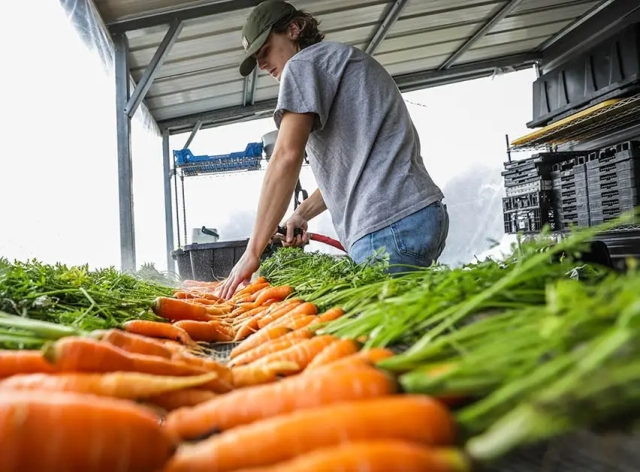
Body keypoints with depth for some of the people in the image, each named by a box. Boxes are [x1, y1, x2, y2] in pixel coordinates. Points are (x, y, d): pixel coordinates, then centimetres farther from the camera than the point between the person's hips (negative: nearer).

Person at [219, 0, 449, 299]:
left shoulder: (304, 64, 1)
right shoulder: (344, 63, 29)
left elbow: (286, 157, -12)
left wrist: (253, 251, -9)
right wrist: (302, 214, 21)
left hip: (390, 225, -10)